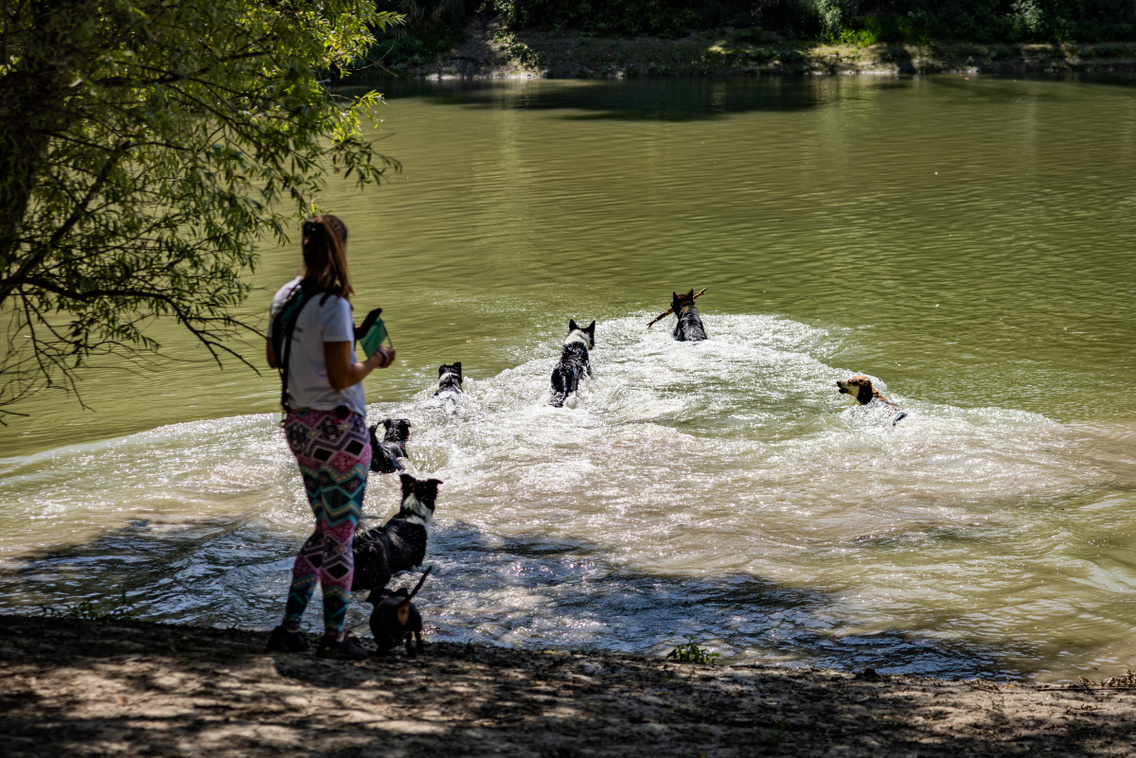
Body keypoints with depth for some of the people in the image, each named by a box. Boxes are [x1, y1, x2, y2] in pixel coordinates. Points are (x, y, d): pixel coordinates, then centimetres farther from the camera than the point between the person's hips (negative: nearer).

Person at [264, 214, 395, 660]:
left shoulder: (284, 297, 5)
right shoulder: (333, 306, -19)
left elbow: (273, 359, 17)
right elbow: (341, 379, -21)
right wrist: (375, 361, -3)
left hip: (299, 424, 8)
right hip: (338, 427, -8)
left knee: (325, 529, 18)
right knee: (340, 534, 4)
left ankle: (290, 628, 16)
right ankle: (335, 637, 12)